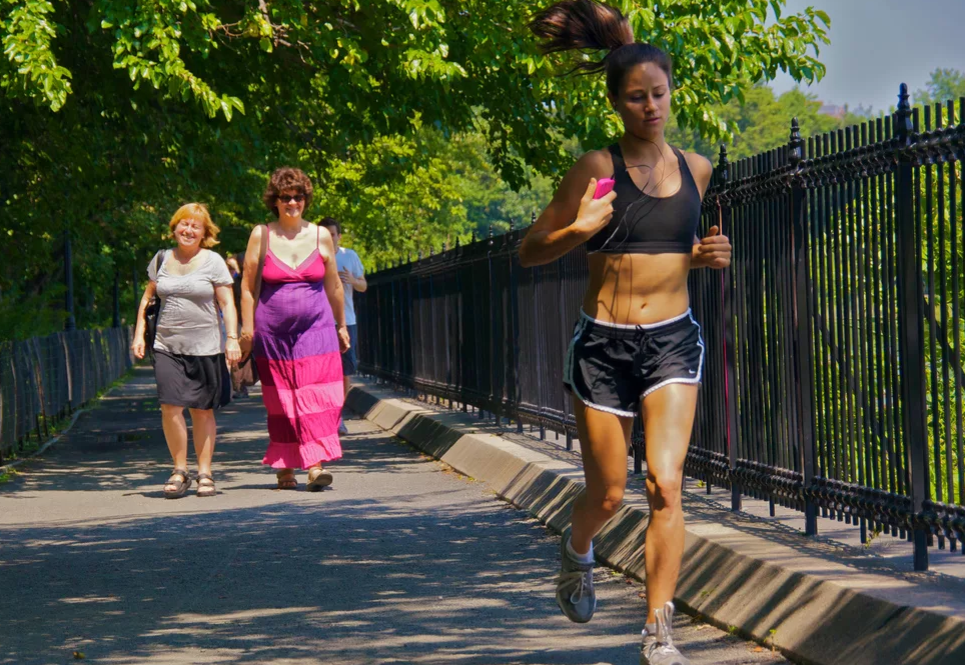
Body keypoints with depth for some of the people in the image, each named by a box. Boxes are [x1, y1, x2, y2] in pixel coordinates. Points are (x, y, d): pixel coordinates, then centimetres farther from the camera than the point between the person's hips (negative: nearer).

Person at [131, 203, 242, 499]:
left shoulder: (213, 262, 2)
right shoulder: (161, 260, 10)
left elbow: (227, 304, 0)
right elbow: (147, 298, 18)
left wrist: (232, 338, -10)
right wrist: (139, 334, 9)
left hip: (205, 348, -2)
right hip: (168, 346, 2)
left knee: (202, 411, 3)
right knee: (170, 407, -10)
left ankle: (204, 473, 12)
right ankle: (180, 470, 2)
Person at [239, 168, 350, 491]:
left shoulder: (321, 236, 6)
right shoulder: (261, 236, 2)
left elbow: (334, 286, 14)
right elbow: (248, 287, 4)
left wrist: (341, 325, 18)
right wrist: (247, 328, -2)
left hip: (315, 327, 0)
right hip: (273, 331, 0)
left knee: (316, 394, -12)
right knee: (279, 400, 4)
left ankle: (315, 465, -17)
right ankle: (284, 468, 13)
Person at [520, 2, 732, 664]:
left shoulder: (695, 168, 7)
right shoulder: (597, 168, -5)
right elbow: (530, 250, -2)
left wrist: (704, 256, 3)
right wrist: (579, 229, -21)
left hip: (673, 341, 2)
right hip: (604, 343, -2)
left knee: (666, 485, -14)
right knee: (608, 493, 8)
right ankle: (577, 552, 43)